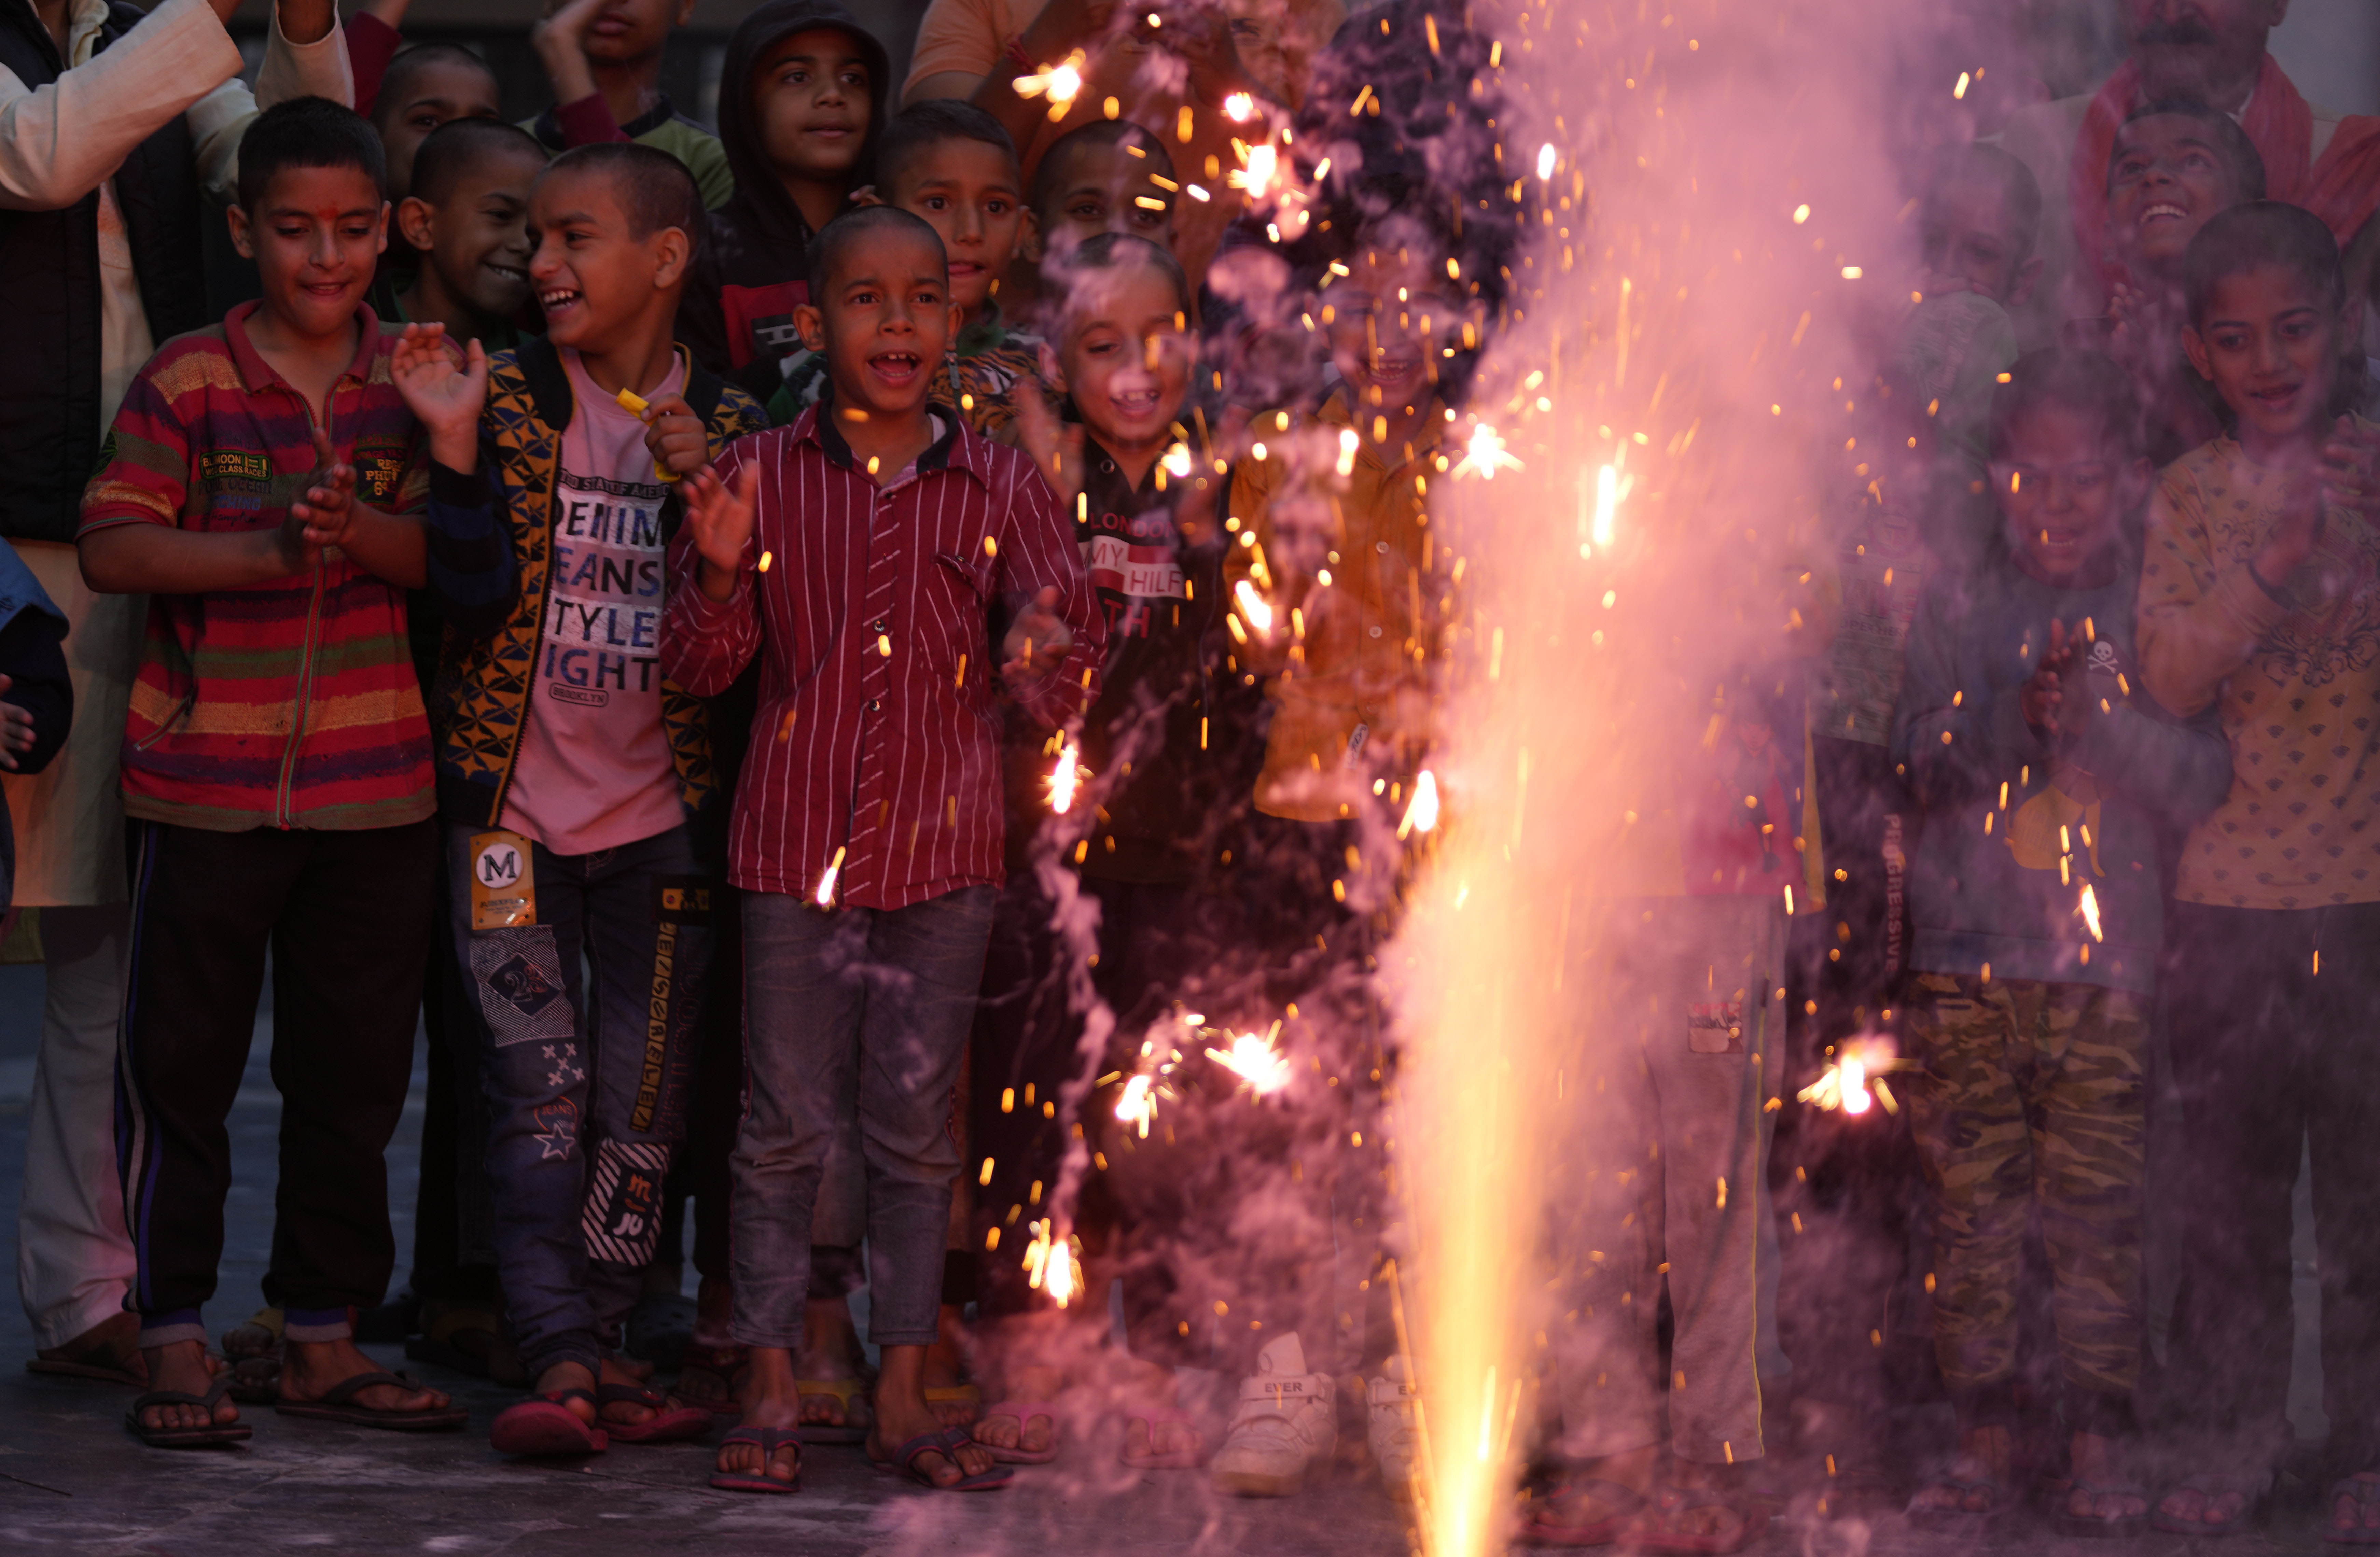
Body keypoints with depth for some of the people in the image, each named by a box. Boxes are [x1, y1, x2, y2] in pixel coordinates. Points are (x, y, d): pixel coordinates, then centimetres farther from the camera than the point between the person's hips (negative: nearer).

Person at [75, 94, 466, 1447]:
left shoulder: (412, 383, 5)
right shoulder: (187, 383, -4)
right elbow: (112, 547, -10)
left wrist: (360, 533, -22)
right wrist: (266, 549, -22)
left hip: (376, 780, 3)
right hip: (209, 779, -3)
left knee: (356, 1074, 10)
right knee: (182, 1068, 2)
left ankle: (327, 1338, 20)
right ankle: (176, 1344, 10)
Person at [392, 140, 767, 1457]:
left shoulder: (726, 428, 3)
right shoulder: (504, 400, -2)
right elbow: (475, 600, -11)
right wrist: (454, 444, -20)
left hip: (660, 814, 2)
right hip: (514, 804, -2)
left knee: (644, 1103, 5)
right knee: (539, 1089, -8)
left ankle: (598, 1349, 15)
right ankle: (557, 1358, -9)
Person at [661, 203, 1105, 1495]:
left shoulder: (999, 487, 1)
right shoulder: (762, 476, -1)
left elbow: (1071, 662, -1)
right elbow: (700, 664, 2)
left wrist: (1048, 659, -24)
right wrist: (718, 573, -18)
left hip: (943, 852, 1)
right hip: (796, 843, -1)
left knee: (915, 1130, 7)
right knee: (787, 1122, 4)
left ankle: (902, 1393, 16)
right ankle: (772, 1389, 13)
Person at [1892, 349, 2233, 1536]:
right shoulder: (1957, 610, 8)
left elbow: (2200, 781, 0)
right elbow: (1925, 757, -2)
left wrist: (2097, 712, -15)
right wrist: (2018, 718, -19)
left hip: (2108, 959, -1)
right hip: (1966, 954, 1)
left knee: (2094, 1210, -3)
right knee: (1971, 1205, 1)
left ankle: (2100, 1452, 6)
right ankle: (1982, 1446, 11)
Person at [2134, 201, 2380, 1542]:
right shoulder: (2195, 496, 6)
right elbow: (2173, 680, -4)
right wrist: (2270, 566, -20)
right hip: (2234, 890, 2)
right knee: (2232, 1189, 7)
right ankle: (2235, 1449, 17)